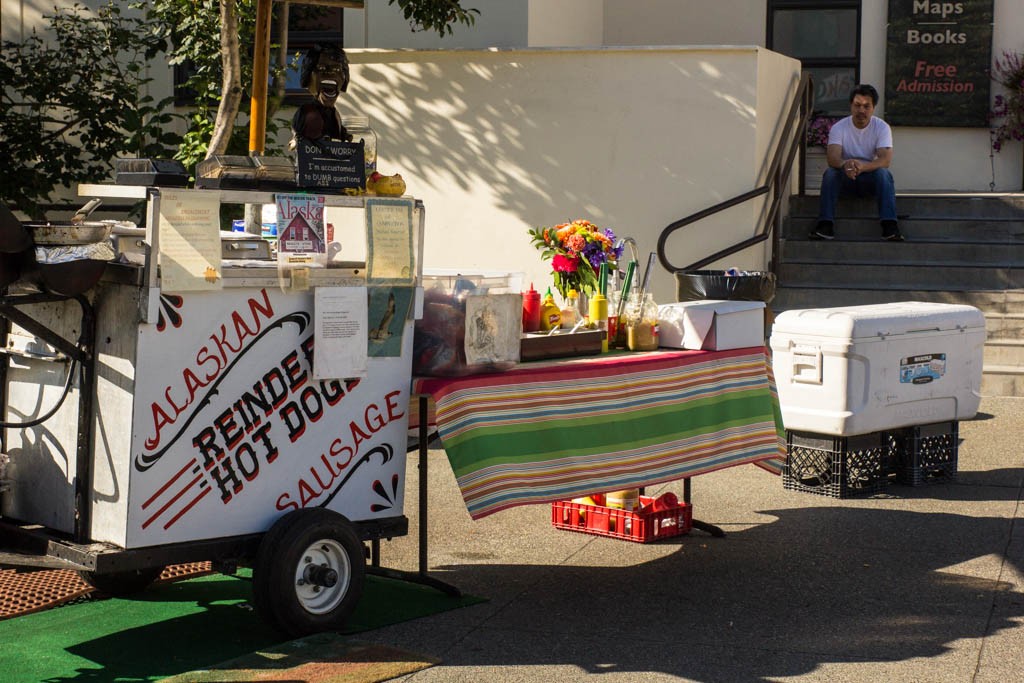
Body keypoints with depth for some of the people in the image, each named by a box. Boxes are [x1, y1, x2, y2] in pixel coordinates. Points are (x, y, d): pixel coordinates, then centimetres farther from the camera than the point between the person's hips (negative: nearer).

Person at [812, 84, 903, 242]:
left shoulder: (882, 127, -9)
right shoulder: (839, 127, -9)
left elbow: (886, 159, -24)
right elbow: (832, 157, -25)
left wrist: (863, 166, -44)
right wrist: (844, 164, -50)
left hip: (871, 177, 0)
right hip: (845, 179, 0)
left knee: (884, 173, -32)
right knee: (830, 173, -30)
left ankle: (889, 226, -39)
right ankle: (825, 225, -35)